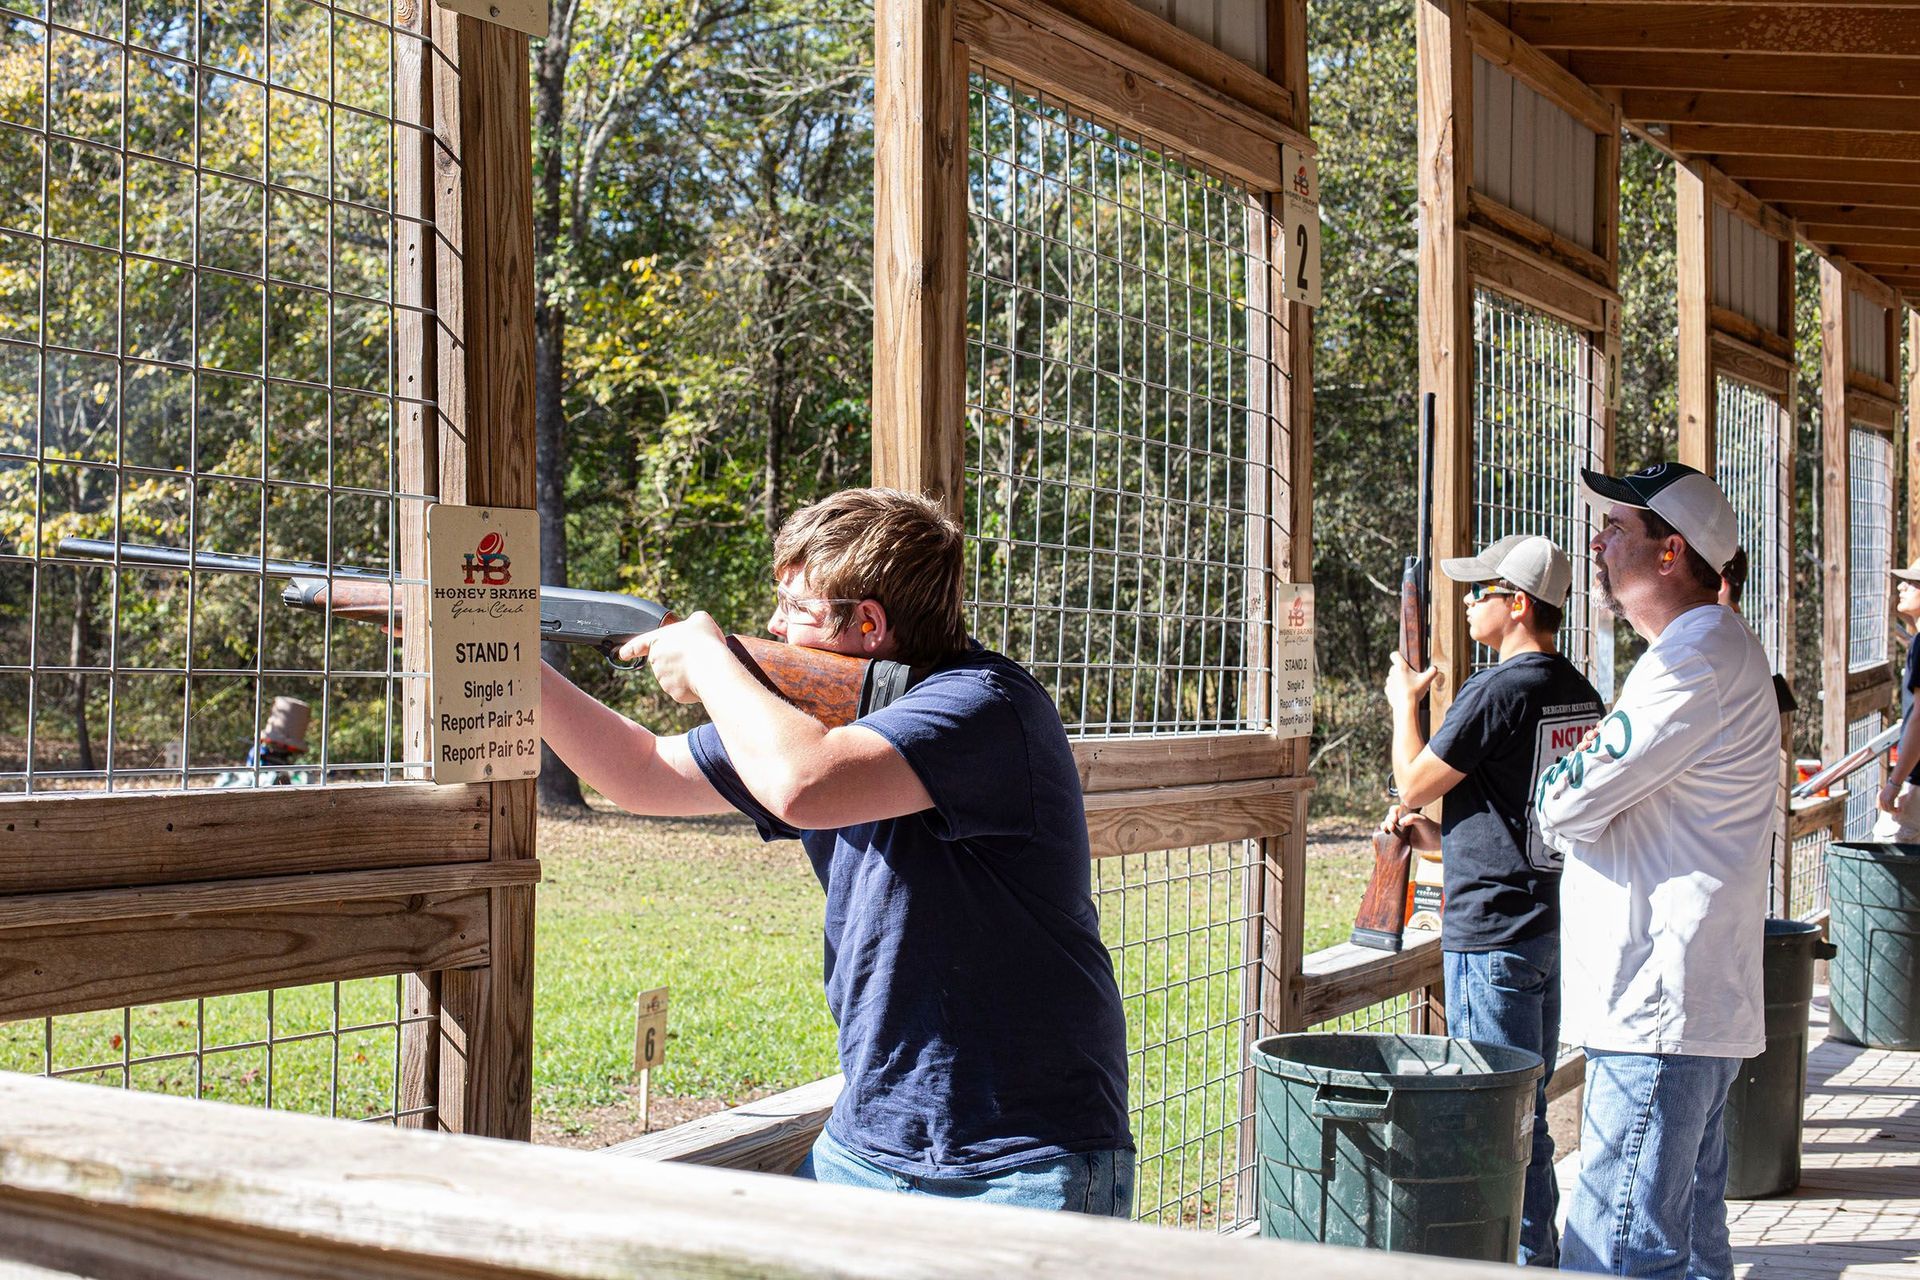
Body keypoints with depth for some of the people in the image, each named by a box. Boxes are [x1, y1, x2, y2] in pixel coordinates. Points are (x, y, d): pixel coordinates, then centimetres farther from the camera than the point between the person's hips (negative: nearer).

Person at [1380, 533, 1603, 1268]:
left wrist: (1404, 703, 9)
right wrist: (1437, 837, 21)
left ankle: (1519, 1258, 4)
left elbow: (1413, 784, -7)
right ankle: (1538, 1254, 26)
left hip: (1491, 933, -9)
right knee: (1527, 1110, 18)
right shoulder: (1582, 697, 9)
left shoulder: (1497, 693, -18)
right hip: (1554, 923, 9)